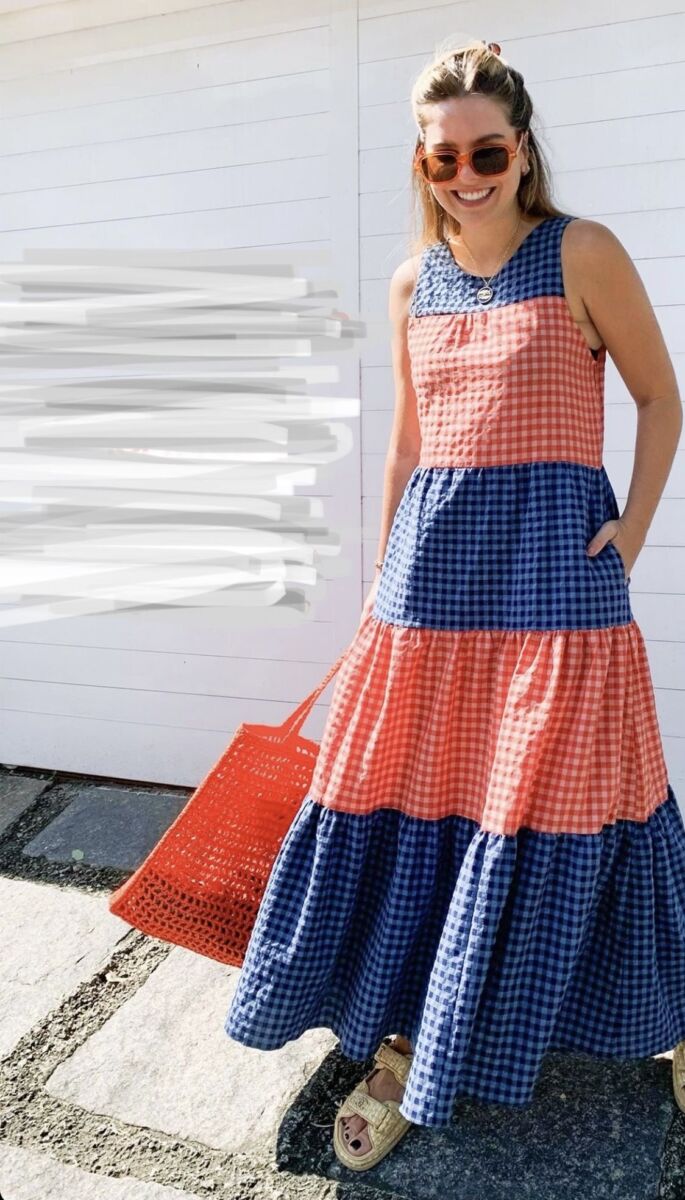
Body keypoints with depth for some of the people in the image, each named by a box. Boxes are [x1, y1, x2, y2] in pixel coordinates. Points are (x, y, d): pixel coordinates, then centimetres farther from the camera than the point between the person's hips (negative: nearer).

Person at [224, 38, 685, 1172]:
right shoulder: (413, 282, 12)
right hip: (433, 559, 4)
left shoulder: (583, 252, -1)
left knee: (541, 804, 3)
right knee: (407, 800, 5)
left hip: (555, 556, -3)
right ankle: (400, 1045, 23)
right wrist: (384, 568, 17)